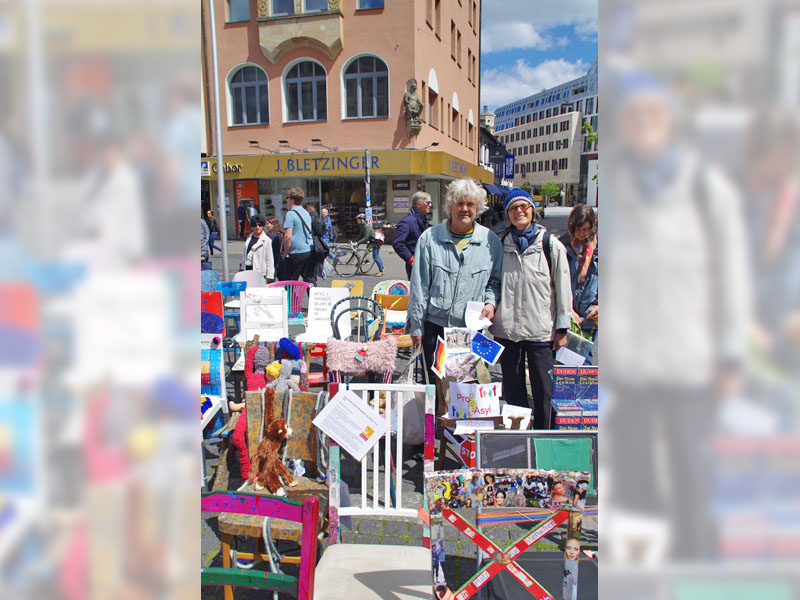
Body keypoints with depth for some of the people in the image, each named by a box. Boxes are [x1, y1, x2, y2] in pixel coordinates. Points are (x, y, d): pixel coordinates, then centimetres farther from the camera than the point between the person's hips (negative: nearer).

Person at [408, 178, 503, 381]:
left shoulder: (490, 241, 3)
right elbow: (419, 285, 1)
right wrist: (416, 326, 1)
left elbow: (496, 280, 14)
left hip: (473, 328, 1)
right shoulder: (430, 238, -1)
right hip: (435, 326, 0)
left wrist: (491, 302, -7)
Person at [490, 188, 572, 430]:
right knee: (512, 390, 11)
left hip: (541, 330, -2)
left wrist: (562, 328, -2)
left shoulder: (551, 244, 1)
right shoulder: (501, 244, 8)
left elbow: (563, 288, 1)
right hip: (507, 329, 3)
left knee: (543, 391, 2)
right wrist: (490, 315, 10)